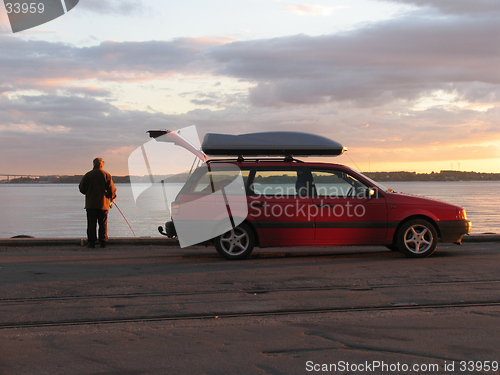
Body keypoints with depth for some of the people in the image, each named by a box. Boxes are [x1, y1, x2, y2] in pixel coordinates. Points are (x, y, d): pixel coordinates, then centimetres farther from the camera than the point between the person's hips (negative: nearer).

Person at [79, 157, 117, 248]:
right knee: (103, 224, 5)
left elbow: (82, 188, 4)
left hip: (91, 204, 0)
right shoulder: (107, 175, -1)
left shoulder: (88, 175, -1)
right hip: (103, 204, 0)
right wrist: (112, 198, 16)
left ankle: (92, 242, -2)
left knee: (91, 223, 2)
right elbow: (112, 189, -3)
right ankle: (103, 242, 5)